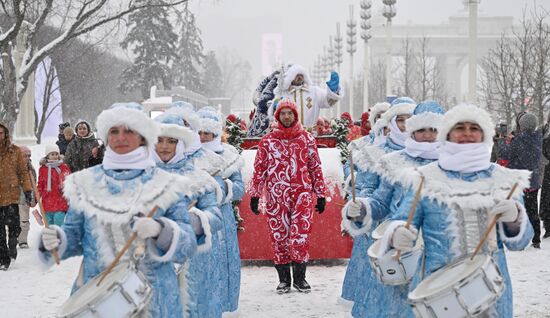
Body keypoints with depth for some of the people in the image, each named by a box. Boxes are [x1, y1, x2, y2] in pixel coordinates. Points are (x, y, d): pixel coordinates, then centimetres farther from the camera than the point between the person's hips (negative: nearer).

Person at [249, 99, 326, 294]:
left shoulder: (306, 138, 9)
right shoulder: (267, 141, 7)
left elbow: (316, 167, 11)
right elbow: (259, 169, 9)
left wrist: (320, 195, 9)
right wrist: (255, 195, 5)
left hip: (302, 194, 0)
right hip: (276, 196, 1)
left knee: (300, 236, -7)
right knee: (279, 237, 3)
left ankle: (299, 277, 6)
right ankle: (283, 279, 14)